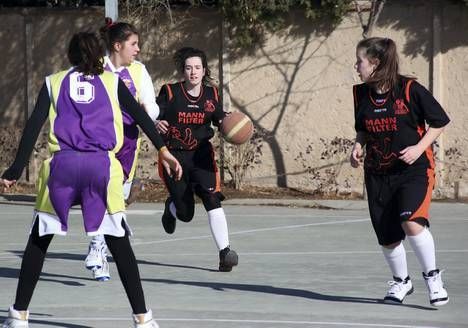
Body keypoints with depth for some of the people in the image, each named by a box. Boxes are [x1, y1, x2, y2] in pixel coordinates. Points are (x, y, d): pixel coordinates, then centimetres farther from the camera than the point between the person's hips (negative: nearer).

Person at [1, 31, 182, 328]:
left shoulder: (54, 82, 18)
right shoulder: (111, 82, 18)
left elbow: (34, 125, 7)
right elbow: (141, 116, 6)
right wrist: (164, 151, 0)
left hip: (62, 164, 0)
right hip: (102, 164, 0)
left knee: (39, 240, 13)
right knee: (119, 243, 5)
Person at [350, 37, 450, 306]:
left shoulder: (410, 89, -14)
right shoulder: (361, 94, 2)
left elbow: (440, 122, -4)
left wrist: (419, 147, -16)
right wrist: (359, 146, -1)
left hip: (414, 169, -5)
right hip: (378, 173, 5)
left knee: (412, 222, -27)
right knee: (387, 238, 6)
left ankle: (433, 277, -8)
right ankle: (401, 282, 33)